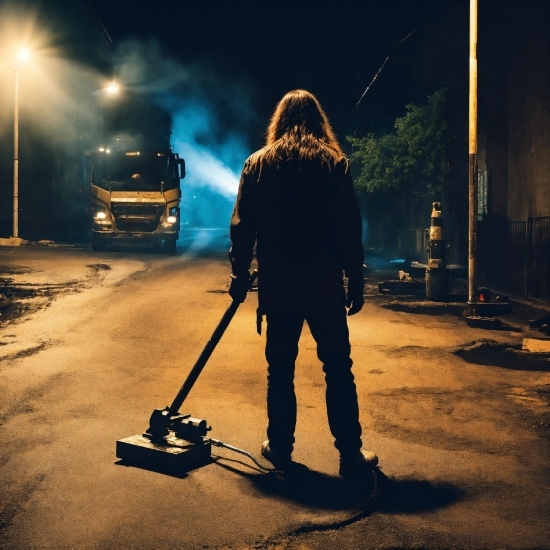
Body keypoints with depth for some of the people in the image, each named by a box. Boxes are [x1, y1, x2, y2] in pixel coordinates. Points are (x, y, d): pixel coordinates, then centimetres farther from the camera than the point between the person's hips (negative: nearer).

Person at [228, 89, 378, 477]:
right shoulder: (334, 163, -1)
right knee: (338, 370, 5)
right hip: (324, 284, -1)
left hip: (277, 285, 2)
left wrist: (240, 275, 11)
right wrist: (356, 281, 1)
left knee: (280, 370, 12)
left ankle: (280, 448, 20)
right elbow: (349, 229, -5)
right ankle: (351, 454, 9)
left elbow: (242, 228, 3)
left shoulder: (258, 164, 4)